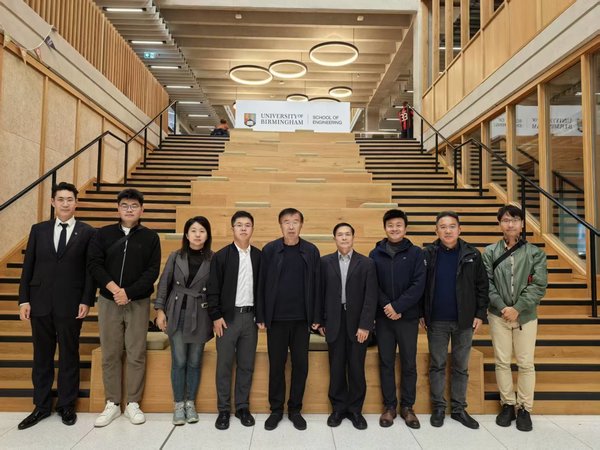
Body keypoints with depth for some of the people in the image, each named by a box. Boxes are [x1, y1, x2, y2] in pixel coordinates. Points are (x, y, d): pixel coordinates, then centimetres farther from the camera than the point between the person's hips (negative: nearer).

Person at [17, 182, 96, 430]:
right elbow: (28, 267, 7)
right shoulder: (38, 230, 7)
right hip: (40, 303, 3)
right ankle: (41, 406, 27)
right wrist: (24, 300, 1)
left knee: (69, 356, 8)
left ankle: (67, 405, 24)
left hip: (70, 305, -2)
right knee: (42, 356, 12)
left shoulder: (87, 232, 0)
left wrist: (86, 301, -8)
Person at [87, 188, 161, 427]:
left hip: (138, 302, -1)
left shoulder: (150, 237, 2)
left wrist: (128, 292, -14)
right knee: (110, 354, 8)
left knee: (136, 354, 3)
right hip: (108, 301, 1)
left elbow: (153, 271, -4)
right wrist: (113, 287, -15)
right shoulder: (103, 234, 6)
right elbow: (94, 264, -2)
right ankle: (112, 404, 20)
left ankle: (133, 404, 16)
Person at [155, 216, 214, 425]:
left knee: (195, 362, 10)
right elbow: (164, 284, 4)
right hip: (177, 314, 1)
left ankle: (190, 403, 26)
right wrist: (160, 310, 0)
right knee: (179, 362, 5)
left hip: (200, 316, 0)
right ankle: (179, 405, 20)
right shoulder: (175, 256, 0)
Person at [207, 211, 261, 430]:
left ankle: (243, 407, 23)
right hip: (228, 317, -2)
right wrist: (216, 316, -9)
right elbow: (213, 289, -4)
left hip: (250, 316, 2)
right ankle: (223, 410, 19)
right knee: (224, 365, 6)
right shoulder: (221, 256, -2)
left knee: (246, 365, 10)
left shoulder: (259, 256, 5)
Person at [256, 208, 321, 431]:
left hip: (302, 319, 1)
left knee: (300, 365, 8)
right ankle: (276, 410, 25)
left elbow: (316, 285, 2)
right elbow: (262, 284, -1)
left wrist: (316, 317, 0)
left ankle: (295, 410, 25)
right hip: (276, 319, -1)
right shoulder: (269, 250, -2)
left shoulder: (311, 251, 1)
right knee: (276, 365, 9)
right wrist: (260, 316, -2)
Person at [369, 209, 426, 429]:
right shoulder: (375, 254, 3)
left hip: (408, 317, -1)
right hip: (383, 318, 1)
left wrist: (398, 307, -16)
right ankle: (389, 406, 22)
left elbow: (418, 285, -8)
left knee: (409, 363, 8)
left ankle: (407, 407, 23)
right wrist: (387, 306, -13)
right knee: (386, 363, 9)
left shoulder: (415, 253, 0)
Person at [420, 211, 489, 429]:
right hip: (436, 321, -1)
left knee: (461, 367, 12)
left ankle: (459, 408, 26)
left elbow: (482, 286, 2)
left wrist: (480, 314, -2)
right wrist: (421, 314, -2)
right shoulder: (427, 254, -3)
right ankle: (438, 407, 23)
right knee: (437, 365, 9)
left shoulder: (472, 254, -2)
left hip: (464, 321, 1)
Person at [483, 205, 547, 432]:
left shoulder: (535, 253, 0)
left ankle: (524, 409, 21)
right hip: (498, 314, 0)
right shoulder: (490, 252, 1)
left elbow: (539, 285, -6)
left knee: (526, 363, 6)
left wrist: (518, 309, -14)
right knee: (502, 362, 8)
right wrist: (502, 307, -14)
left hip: (526, 315, 0)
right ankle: (507, 404, 23)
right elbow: (486, 284, -3)